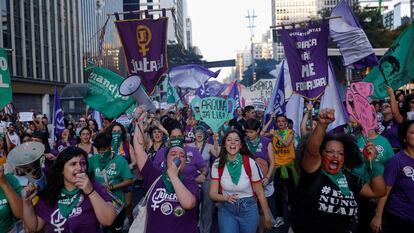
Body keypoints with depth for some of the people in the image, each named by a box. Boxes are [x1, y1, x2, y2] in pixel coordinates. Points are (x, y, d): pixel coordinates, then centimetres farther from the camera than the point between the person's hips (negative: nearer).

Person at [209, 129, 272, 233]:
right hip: (226, 210, 1)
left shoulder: (250, 163, -15)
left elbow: (260, 193, -6)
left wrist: (267, 218, 0)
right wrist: (226, 198, -26)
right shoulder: (217, 164, -9)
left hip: (248, 209, 0)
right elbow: (213, 193, -6)